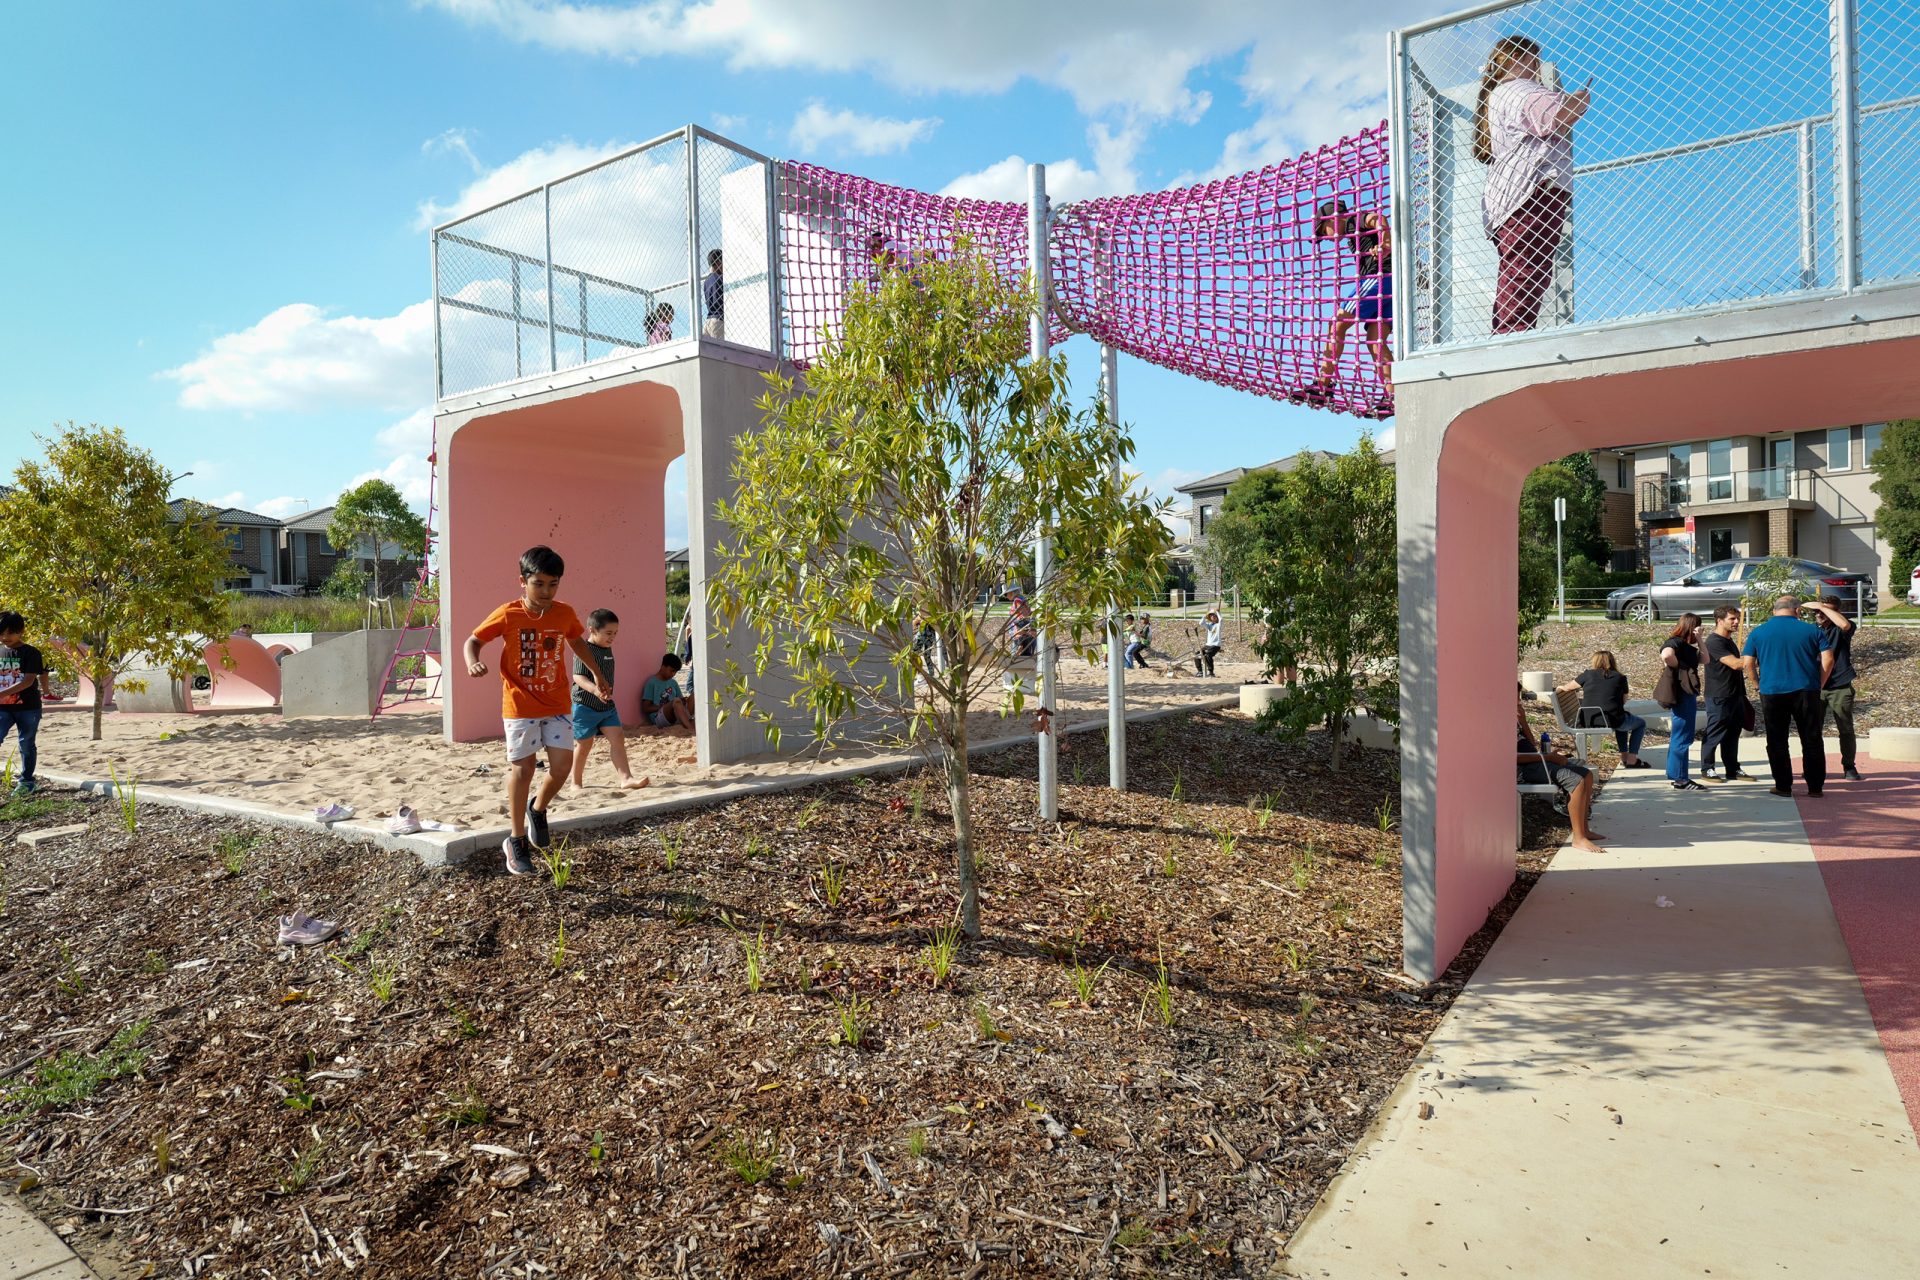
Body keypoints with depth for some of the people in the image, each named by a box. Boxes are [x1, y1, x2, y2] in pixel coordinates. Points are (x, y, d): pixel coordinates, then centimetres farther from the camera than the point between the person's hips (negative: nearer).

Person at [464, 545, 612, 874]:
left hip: (558, 704, 3)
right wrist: (473, 663, -25)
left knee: (562, 764, -4)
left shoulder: (565, 614, -1)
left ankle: (538, 809, 28)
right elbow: (473, 640, -3)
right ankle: (517, 841, 14)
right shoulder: (507, 615, -11)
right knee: (522, 769, 0)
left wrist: (598, 674, 25)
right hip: (520, 705, -3)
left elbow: (578, 642, 18)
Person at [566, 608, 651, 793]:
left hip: (607, 705, 7)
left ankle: (626, 778, -10)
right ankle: (577, 783, 20)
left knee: (617, 737, -5)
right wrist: (595, 690, -41)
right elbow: (578, 676, -26)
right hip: (585, 706, -7)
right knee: (584, 743, 4)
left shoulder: (607, 649, 9)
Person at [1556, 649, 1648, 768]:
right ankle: (1632, 760, 18)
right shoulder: (1620, 678, 2)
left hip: (1588, 722, 4)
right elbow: (1624, 701, 13)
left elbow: (1566, 687, 13)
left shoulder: (1587, 675, 4)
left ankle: (1624, 757, 35)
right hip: (1611, 721, -4)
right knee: (1641, 723, 26)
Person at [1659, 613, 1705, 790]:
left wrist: (1699, 640, 5)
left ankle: (1676, 776, 23)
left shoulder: (1685, 645, 16)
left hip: (1689, 695, 10)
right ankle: (1680, 779, -5)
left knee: (1679, 737, 15)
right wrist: (1678, 666, -18)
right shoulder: (1675, 642, -13)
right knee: (1682, 738, -8)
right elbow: (1666, 656, -34)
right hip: (1682, 696, -10)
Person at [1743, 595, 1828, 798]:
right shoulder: (1811, 630, 3)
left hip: (1772, 692, -1)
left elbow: (1748, 663, 0)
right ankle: (1815, 786, 15)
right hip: (1806, 690, 1)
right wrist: (1819, 684, 10)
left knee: (1777, 742, 7)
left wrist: (1758, 684, 12)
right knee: (1812, 740, 10)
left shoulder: (1757, 633, 2)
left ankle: (1783, 787, 8)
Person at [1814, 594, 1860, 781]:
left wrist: (1822, 606, -25)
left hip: (1840, 688, -3)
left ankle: (1849, 767, 15)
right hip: (1816, 687, 3)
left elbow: (1845, 624, -31)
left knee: (1846, 729, 3)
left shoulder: (1841, 629, -5)